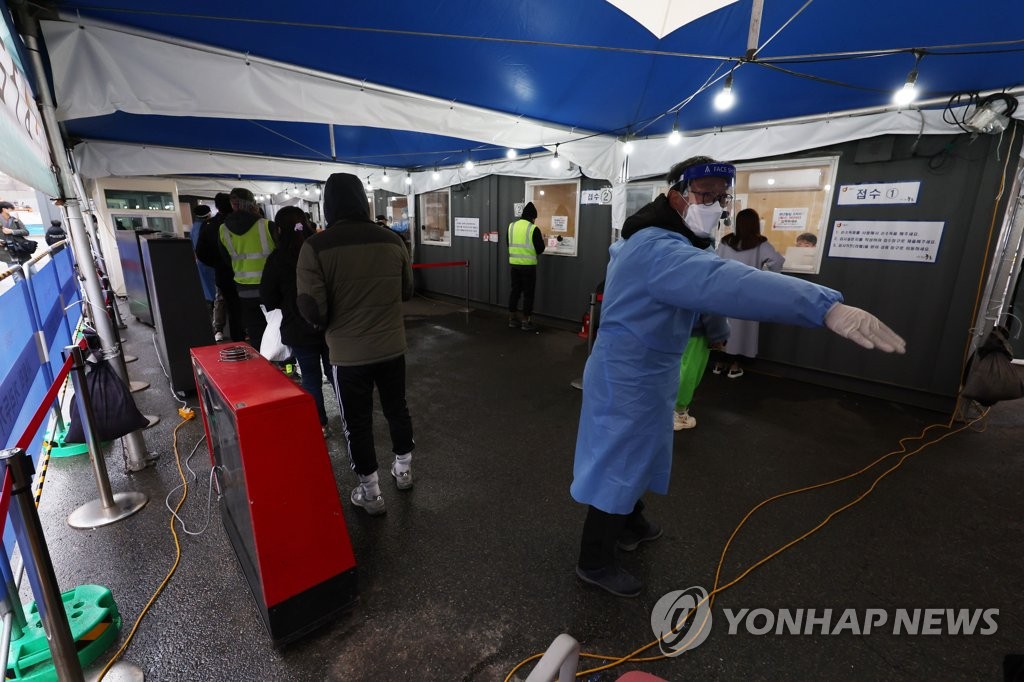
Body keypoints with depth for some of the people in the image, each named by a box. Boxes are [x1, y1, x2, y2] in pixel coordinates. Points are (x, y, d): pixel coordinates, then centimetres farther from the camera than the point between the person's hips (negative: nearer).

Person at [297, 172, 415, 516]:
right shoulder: (393, 240, -5)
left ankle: (370, 492, 27)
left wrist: (328, 324, 6)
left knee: (357, 422, 14)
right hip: (392, 347, 4)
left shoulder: (316, 246, -15)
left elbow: (312, 309, -16)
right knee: (397, 408, 22)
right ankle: (403, 469, 41)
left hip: (348, 353, -3)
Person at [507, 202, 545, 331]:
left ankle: (513, 319, 19)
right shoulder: (534, 229, -11)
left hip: (513, 264, 5)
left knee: (514, 291, 14)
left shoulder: (511, 226, 4)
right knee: (528, 293, 4)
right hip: (528, 266, -5)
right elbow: (540, 249, -6)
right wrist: (542, 240, 13)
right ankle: (526, 322, 8)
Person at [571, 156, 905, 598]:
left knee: (635, 456, 26)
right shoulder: (657, 249, -27)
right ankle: (594, 562, 22)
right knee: (617, 467, 2)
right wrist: (825, 306, -50)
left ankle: (630, 526, 48)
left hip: (641, 372, 11)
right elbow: (723, 282, -43)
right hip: (628, 378, -11)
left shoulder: (656, 242, 11)